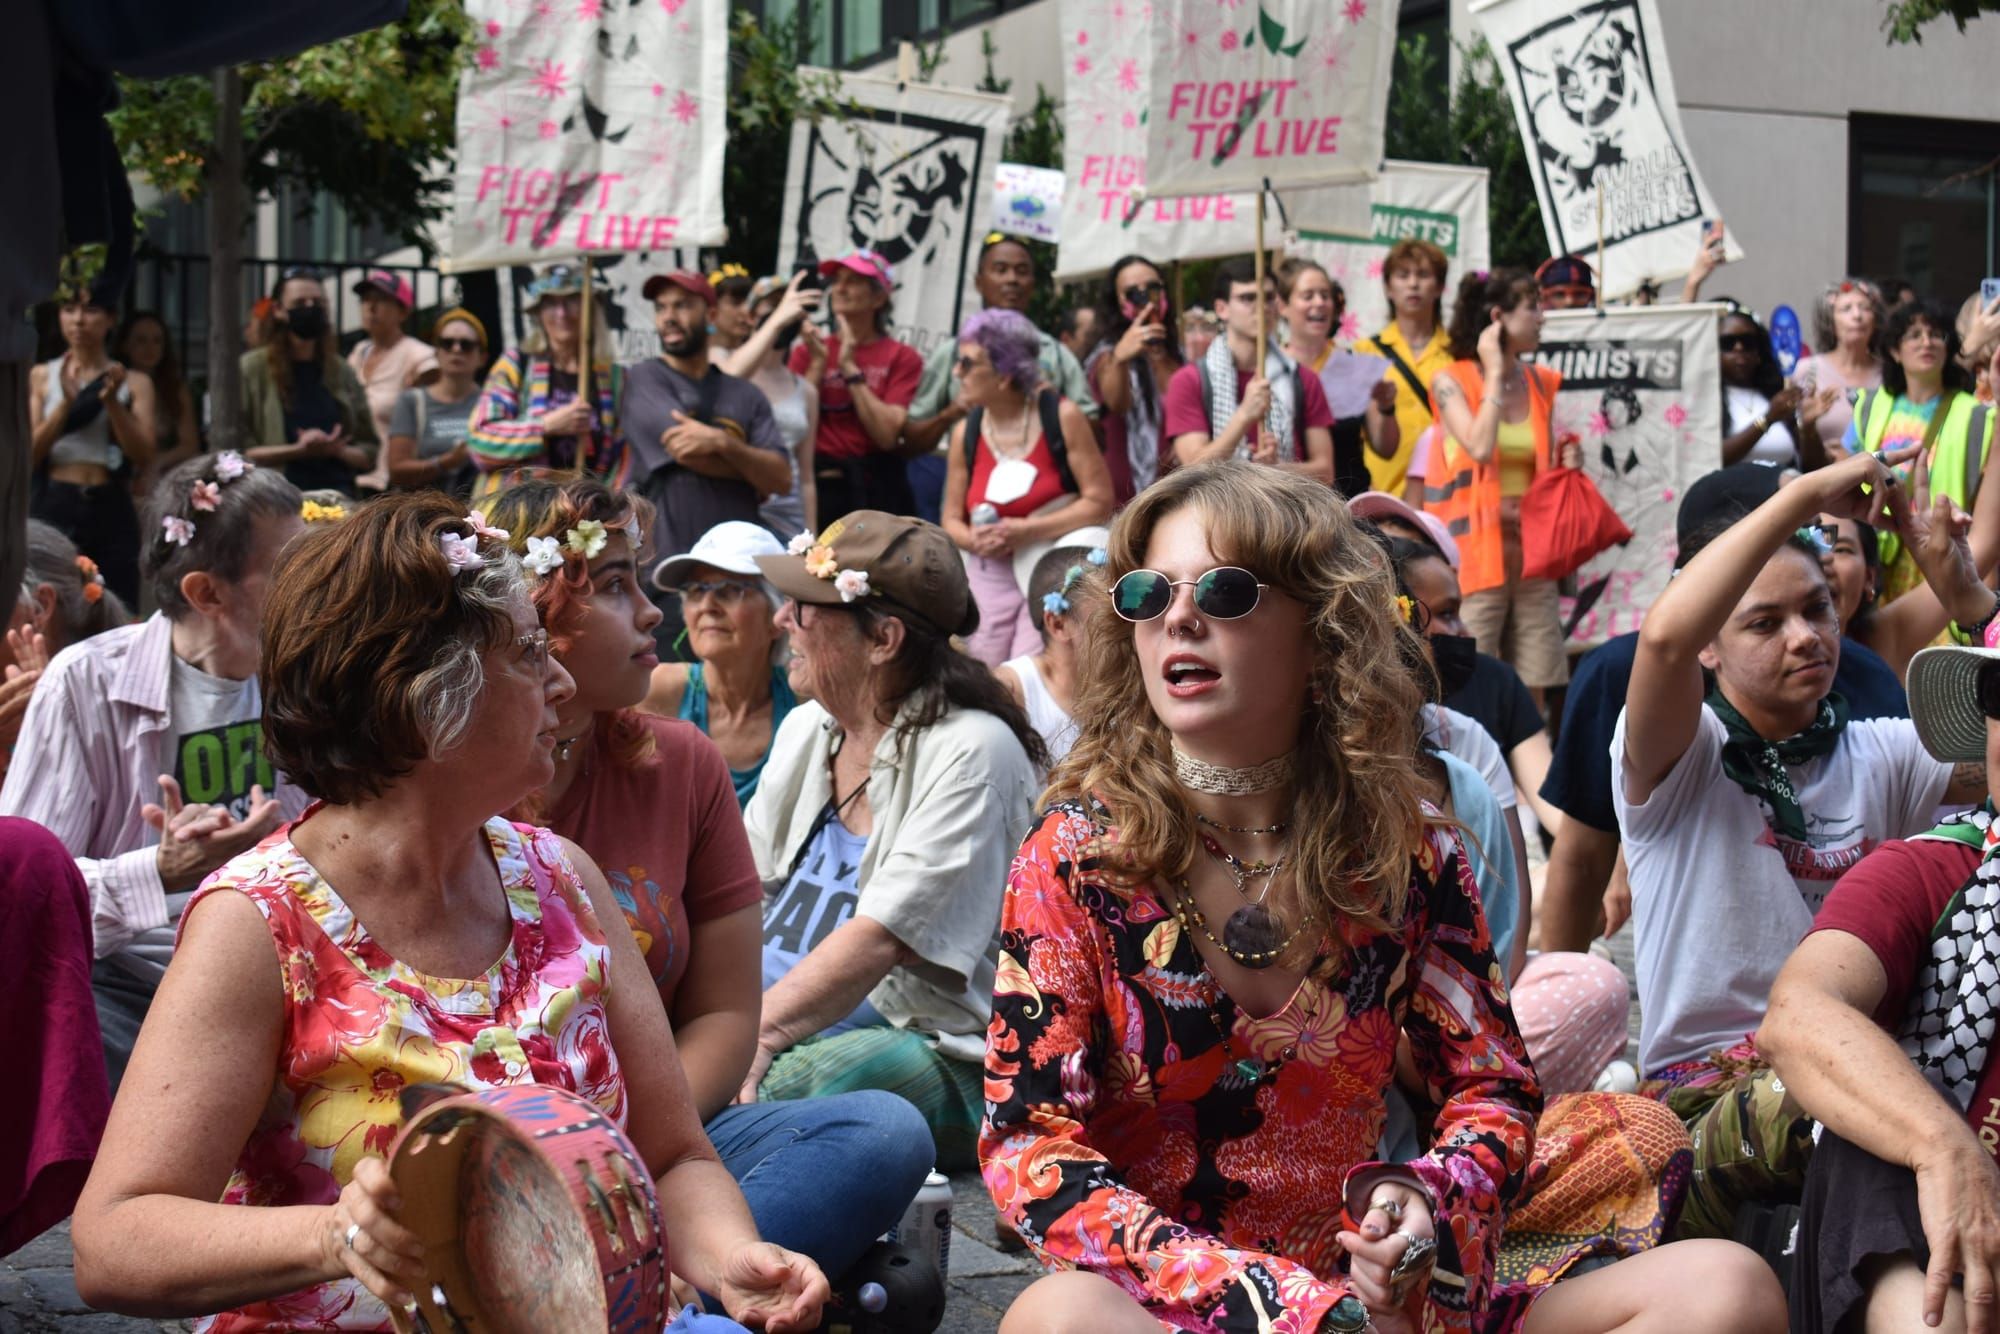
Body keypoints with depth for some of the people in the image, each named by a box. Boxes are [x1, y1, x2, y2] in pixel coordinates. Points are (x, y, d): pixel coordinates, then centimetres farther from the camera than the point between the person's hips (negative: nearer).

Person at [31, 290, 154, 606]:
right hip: (53, 506, 0)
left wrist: (112, 402, -13)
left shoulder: (134, 382, 9)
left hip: (110, 509, 0)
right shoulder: (41, 377, 9)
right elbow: (28, 455, -1)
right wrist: (66, 403, -13)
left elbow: (144, 458, -1)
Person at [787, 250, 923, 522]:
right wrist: (817, 361, -5)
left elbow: (887, 436, -9)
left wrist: (849, 367, -7)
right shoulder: (807, 351, 8)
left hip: (876, 488, -1)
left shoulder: (901, 357, 3)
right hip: (818, 482, 1)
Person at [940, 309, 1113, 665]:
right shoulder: (965, 433, 4)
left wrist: (1028, 531, -17)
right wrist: (974, 540, -13)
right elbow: (952, 519, 11)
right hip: (988, 576, 4)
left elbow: (1099, 502, -10)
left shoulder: (1062, 417, -8)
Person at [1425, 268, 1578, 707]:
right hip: (1476, 552, -5)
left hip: (1531, 551, 5)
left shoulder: (1539, 383, 12)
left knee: (1533, 690, 4)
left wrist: (1566, 462, -3)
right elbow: (1480, 448, -20)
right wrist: (1494, 372, -12)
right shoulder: (1451, 382, -3)